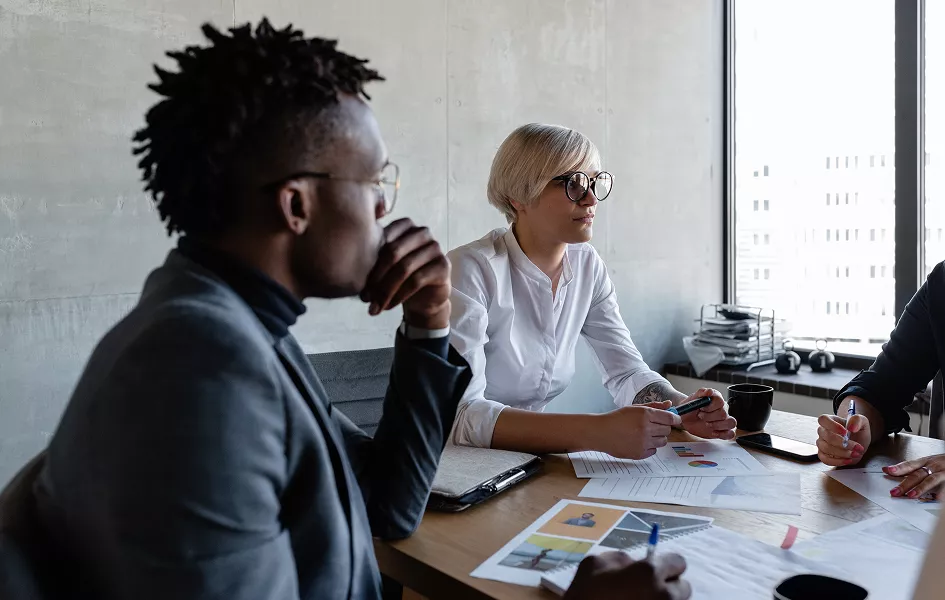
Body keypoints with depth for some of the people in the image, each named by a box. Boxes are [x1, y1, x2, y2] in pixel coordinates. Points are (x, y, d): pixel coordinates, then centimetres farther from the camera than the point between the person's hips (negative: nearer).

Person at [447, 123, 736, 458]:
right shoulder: (472, 270, -19)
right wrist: (598, 431, -37)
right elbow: (459, 414, -29)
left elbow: (628, 371, 2)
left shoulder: (588, 266, 2)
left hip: (528, 455, 5)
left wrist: (683, 410, -18)